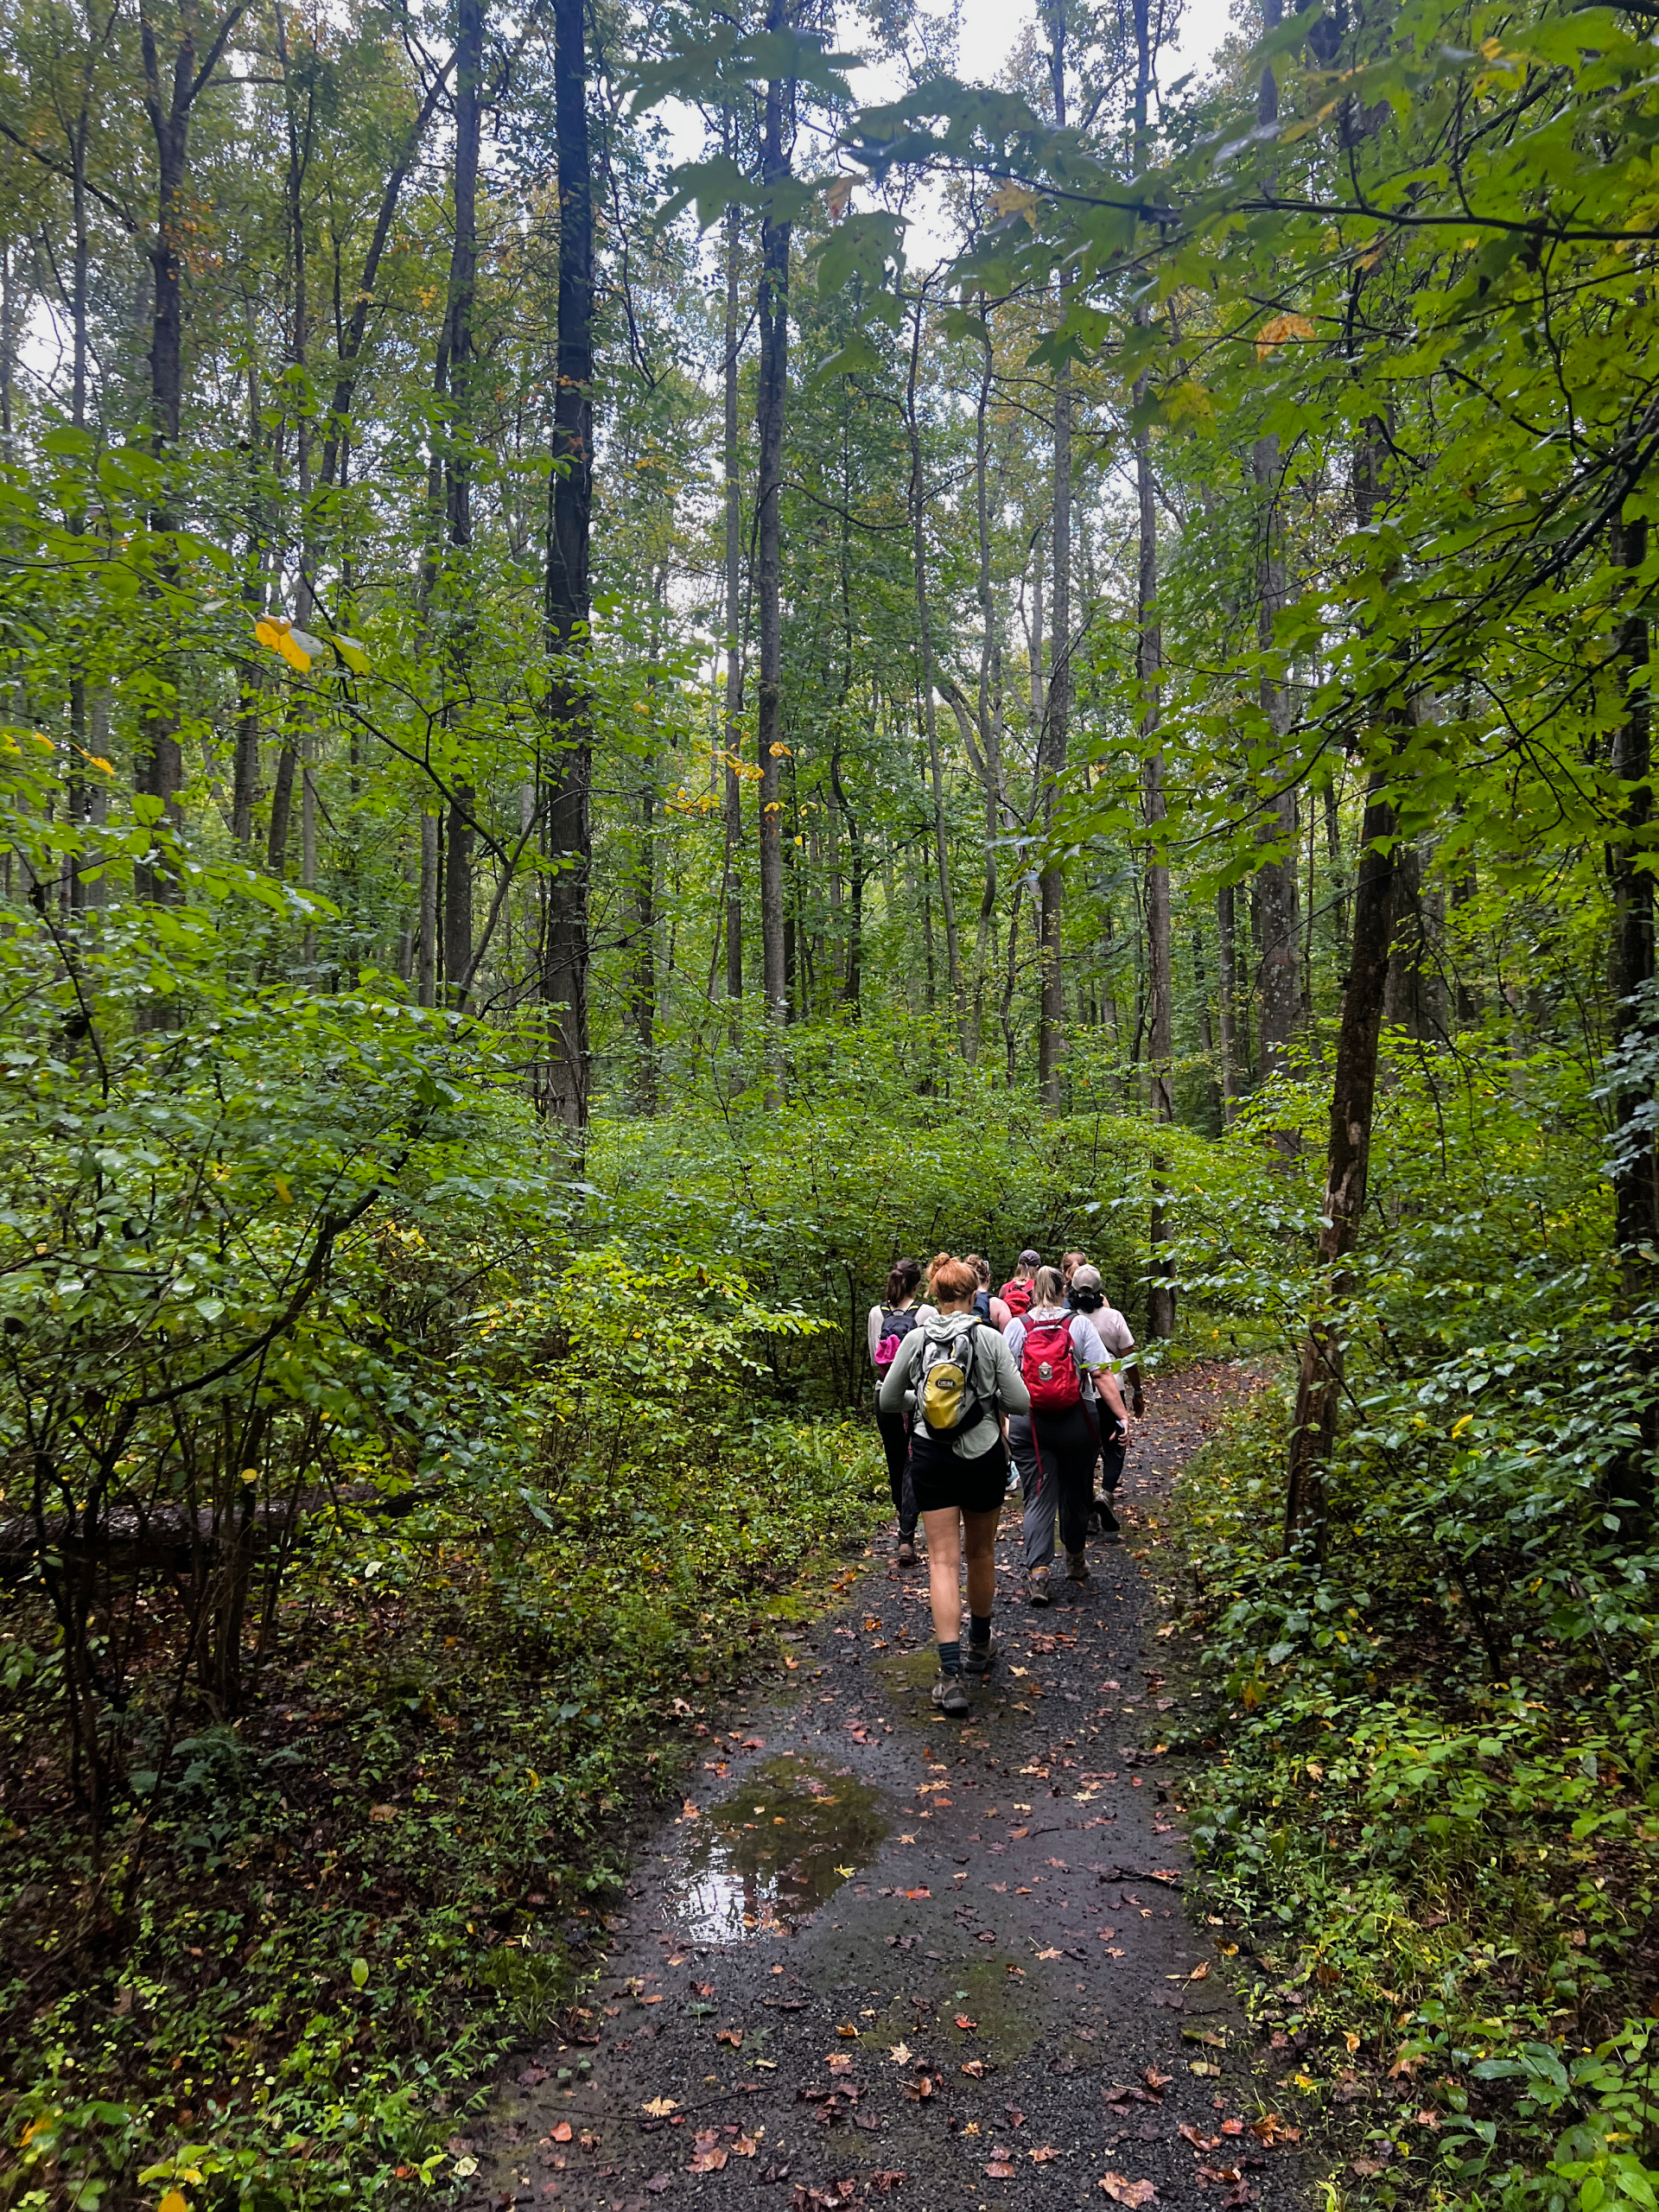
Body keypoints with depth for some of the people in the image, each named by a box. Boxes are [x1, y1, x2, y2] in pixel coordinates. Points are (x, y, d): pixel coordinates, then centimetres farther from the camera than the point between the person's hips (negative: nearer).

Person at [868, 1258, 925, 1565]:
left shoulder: (876, 1314, 0)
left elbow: (873, 1360, 7)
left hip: (886, 1393, 3)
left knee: (895, 1463, 17)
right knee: (914, 1463, 0)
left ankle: (905, 1527, 32)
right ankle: (906, 1537, -10)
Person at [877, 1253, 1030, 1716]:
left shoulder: (916, 1339, -4)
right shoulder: (990, 1339, -9)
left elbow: (888, 1401, 4)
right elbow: (1020, 1402, -8)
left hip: (930, 1457, 0)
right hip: (983, 1456, 0)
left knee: (944, 1560, -1)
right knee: (980, 1552, 19)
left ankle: (952, 1675, -11)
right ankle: (979, 1650, 36)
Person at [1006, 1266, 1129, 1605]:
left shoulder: (1017, 1326, -1)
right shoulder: (1080, 1324, -3)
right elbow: (1101, 1375, -9)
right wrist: (1122, 1416, -8)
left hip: (1029, 1424, 0)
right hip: (1077, 1423, 0)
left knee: (1038, 1498, 1)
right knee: (1075, 1494, 17)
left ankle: (1037, 1572, -13)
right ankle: (1075, 1561, 34)